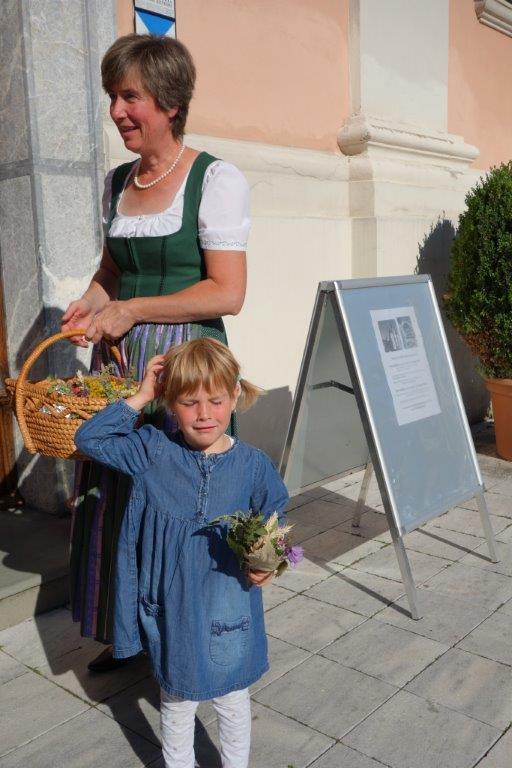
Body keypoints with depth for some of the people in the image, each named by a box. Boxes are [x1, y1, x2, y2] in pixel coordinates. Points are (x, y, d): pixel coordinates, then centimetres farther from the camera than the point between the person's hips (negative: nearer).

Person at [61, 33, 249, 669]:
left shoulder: (216, 180, -7)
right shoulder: (117, 183, 14)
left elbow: (228, 293, -13)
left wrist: (131, 309, -13)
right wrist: (90, 303, 2)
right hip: (118, 361, 6)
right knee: (112, 492, 10)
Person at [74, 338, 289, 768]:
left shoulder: (254, 465, -11)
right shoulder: (153, 452, -8)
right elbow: (89, 439, -9)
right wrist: (140, 397, -14)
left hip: (230, 611, 0)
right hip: (171, 609, 1)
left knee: (234, 704, 22)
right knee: (177, 706, 22)